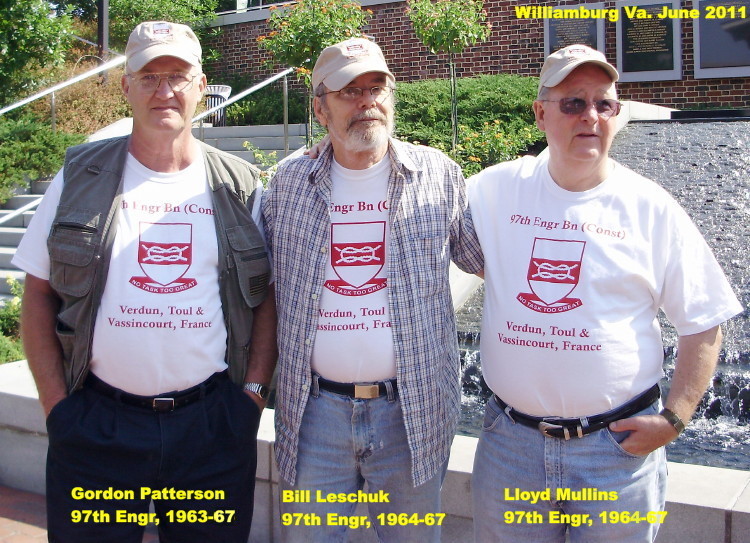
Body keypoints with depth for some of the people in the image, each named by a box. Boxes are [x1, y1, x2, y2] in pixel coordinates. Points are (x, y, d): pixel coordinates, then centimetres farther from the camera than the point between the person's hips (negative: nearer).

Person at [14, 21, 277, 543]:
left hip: (213, 423, 1)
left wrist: (254, 391, -2)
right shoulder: (81, 179, 2)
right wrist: (57, 403, -3)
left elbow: (267, 298, 6)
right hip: (95, 423, 0)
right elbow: (39, 295, 3)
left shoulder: (240, 186, 3)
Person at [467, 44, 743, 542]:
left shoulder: (652, 208, -4)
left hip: (620, 445, -1)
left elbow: (702, 325, 0)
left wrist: (674, 418, -7)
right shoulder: (495, 189, -1)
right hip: (511, 441, 2)